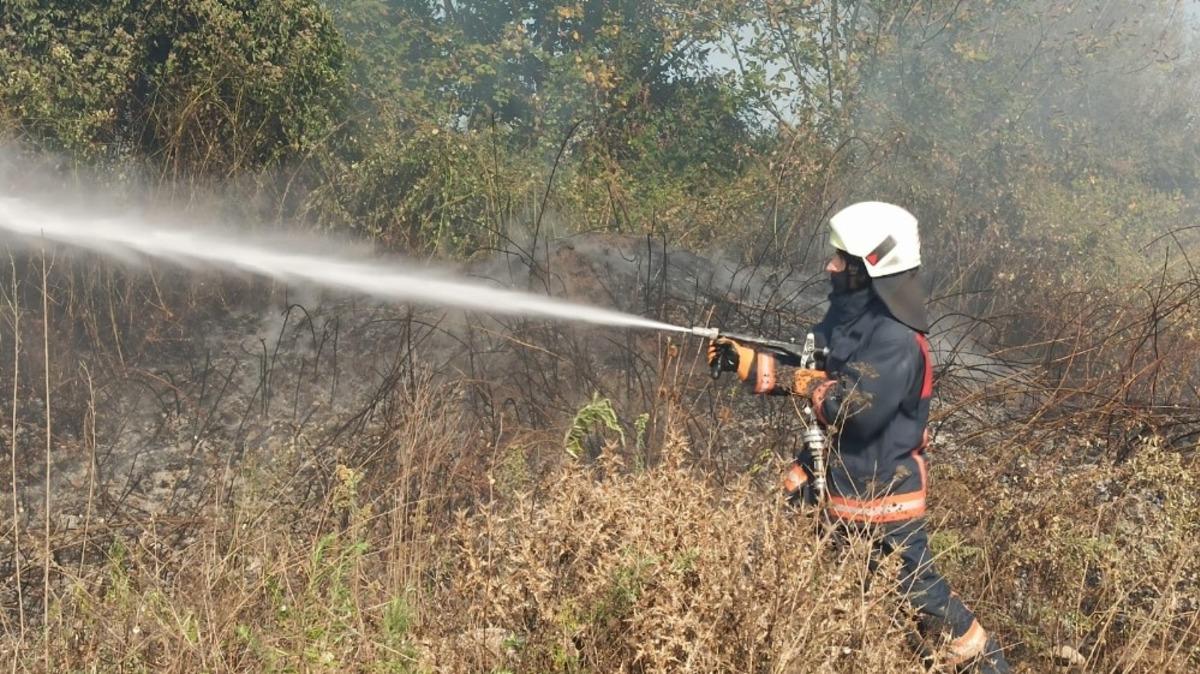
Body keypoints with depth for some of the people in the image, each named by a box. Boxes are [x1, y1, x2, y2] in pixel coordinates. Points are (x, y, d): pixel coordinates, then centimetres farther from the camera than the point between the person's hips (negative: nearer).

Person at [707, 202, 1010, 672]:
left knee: (918, 588, 0)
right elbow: (809, 374, 9)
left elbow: (859, 411, -31)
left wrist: (809, 385, -16)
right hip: (837, 479, 9)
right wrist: (744, 361, -2)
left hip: (883, 490, -9)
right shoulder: (848, 315, 4)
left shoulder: (896, 339, -24)